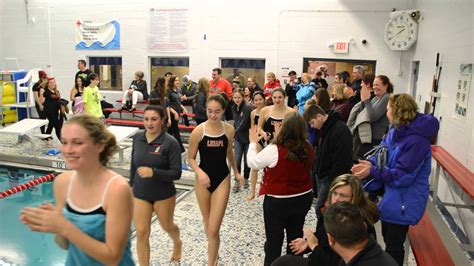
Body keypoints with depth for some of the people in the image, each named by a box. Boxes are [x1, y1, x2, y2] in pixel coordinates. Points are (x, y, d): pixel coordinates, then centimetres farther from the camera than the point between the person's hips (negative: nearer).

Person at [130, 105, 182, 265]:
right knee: (141, 233, 3)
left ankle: (177, 243, 55)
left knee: (167, 226, 21)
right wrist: (131, 185, 16)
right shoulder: (137, 138, -4)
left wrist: (153, 172, -33)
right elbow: (133, 165, 10)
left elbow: (176, 173, -20)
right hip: (140, 194, 3)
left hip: (164, 195, -3)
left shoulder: (170, 142, -20)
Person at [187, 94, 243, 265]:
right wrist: (200, 173, -23)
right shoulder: (198, 131, -14)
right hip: (203, 179, 0)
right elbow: (191, 158, -6)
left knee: (213, 229, -5)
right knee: (207, 224, 19)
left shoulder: (229, 130, -7)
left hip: (222, 179, 0)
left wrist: (236, 172, 19)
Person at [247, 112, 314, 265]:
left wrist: (253, 142, 3)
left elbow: (252, 162, -11)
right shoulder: (307, 149, -10)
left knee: (274, 241, 14)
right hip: (303, 199, 5)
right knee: (296, 237, 24)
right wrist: (280, 139, 12)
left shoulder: (274, 150, -25)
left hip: (277, 202, -5)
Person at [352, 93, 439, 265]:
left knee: (394, 246, 9)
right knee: (387, 238, 26)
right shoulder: (395, 131, 1)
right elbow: (381, 153, 5)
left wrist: (372, 171, -28)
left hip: (404, 202, -9)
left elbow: (402, 176, -27)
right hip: (391, 196, 9)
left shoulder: (416, 140, -28)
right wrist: (369, 164, -16)